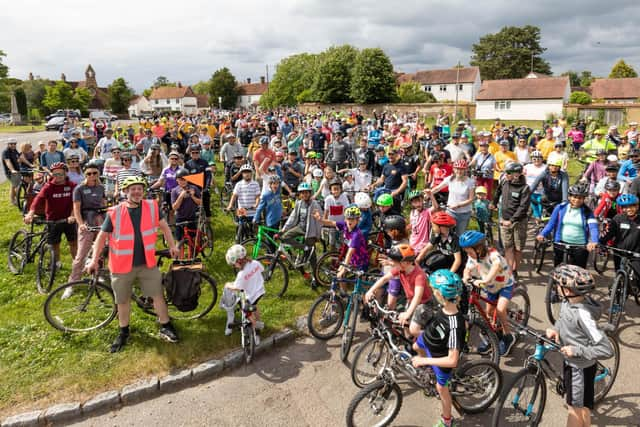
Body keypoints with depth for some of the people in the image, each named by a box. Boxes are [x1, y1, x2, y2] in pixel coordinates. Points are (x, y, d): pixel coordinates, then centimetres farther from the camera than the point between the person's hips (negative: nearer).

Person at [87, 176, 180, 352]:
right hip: (122, 265, -1)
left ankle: (165, 327, 25)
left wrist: (172, 246, 9)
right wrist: (94, 260, -4)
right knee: (123, 300, 13)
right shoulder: (115, 212, -9)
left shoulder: (152, 207, -4)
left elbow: (164, 226, 9)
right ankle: (123, 332, 33)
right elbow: (102, 236, -1)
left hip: (147, 263, 1)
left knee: (158, 295, 7)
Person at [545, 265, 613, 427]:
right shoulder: (568, 301, -9)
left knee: (575, 408, 12)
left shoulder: (583, 315, -34)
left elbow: (606, 350, -33)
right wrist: (555, 329, -5)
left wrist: (576, 350, -28)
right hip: (571, 362, 8)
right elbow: (563, 318, 13)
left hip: (581, 367, -8)